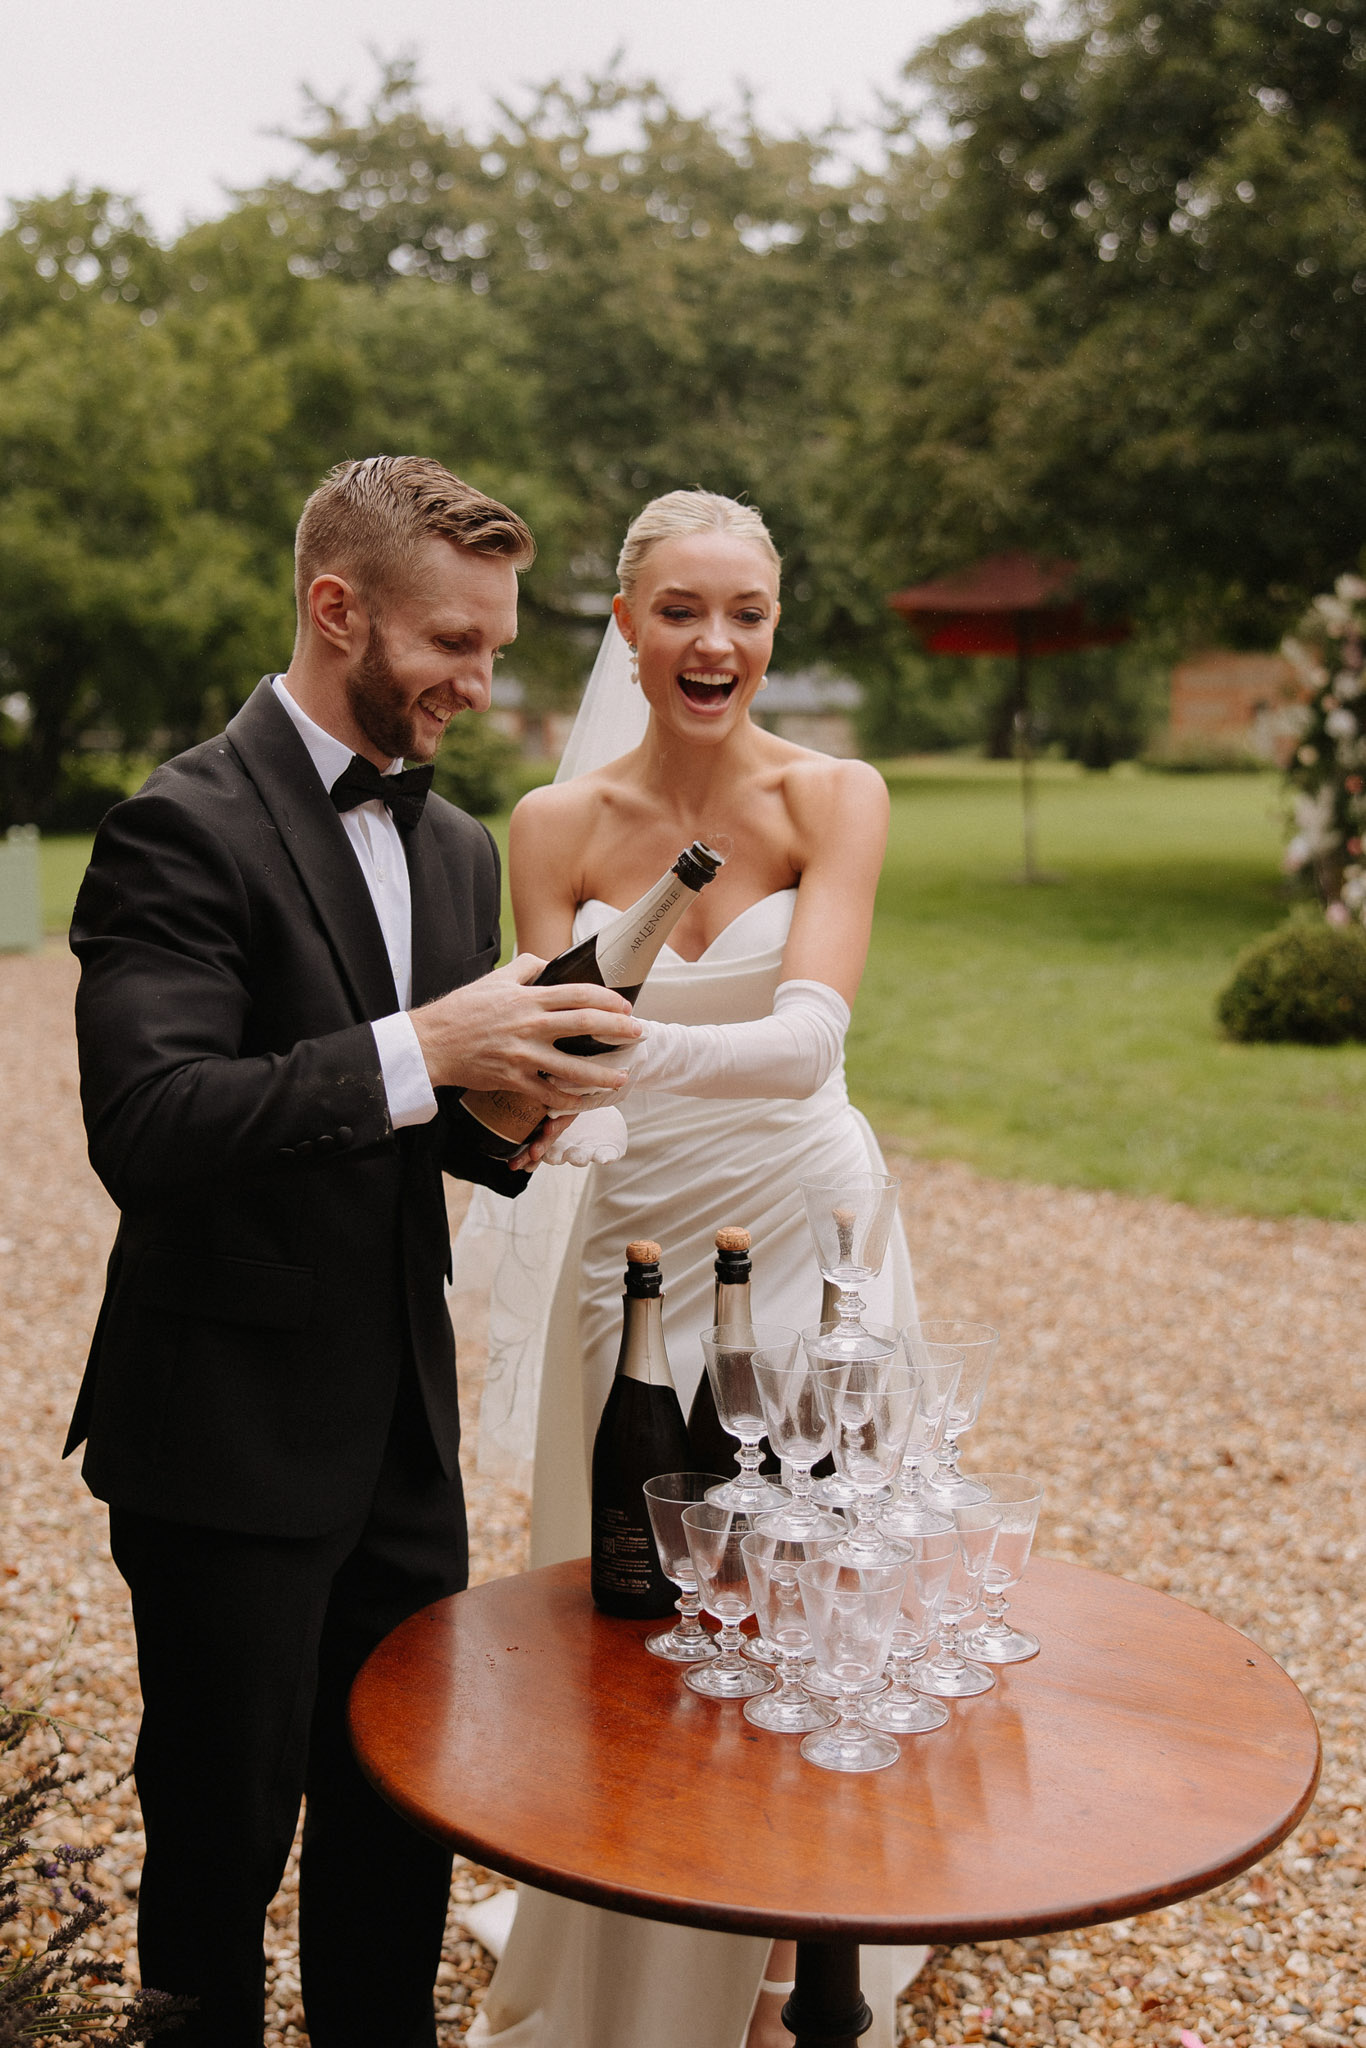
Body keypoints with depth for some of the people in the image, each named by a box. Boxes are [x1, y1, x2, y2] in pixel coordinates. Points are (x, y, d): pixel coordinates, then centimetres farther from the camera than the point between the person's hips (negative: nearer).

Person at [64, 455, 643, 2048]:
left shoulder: (457, 845, 10)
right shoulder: (185, 826, -14)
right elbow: (143, 1126, -25)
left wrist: (517, 1110, -5)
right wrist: (419, 1053, -31)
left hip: (402, 1432, 7)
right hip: (229, 1438, -7)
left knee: (402, 1821, 18)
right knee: (224, 1838, 9)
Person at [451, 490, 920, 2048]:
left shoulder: (834, 796, -9)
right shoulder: (558, 824, -3)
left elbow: (807, 1040, -24)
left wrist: (626, 1049, -42)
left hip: (803, 1230, -1)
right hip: (634, 1233, 2)